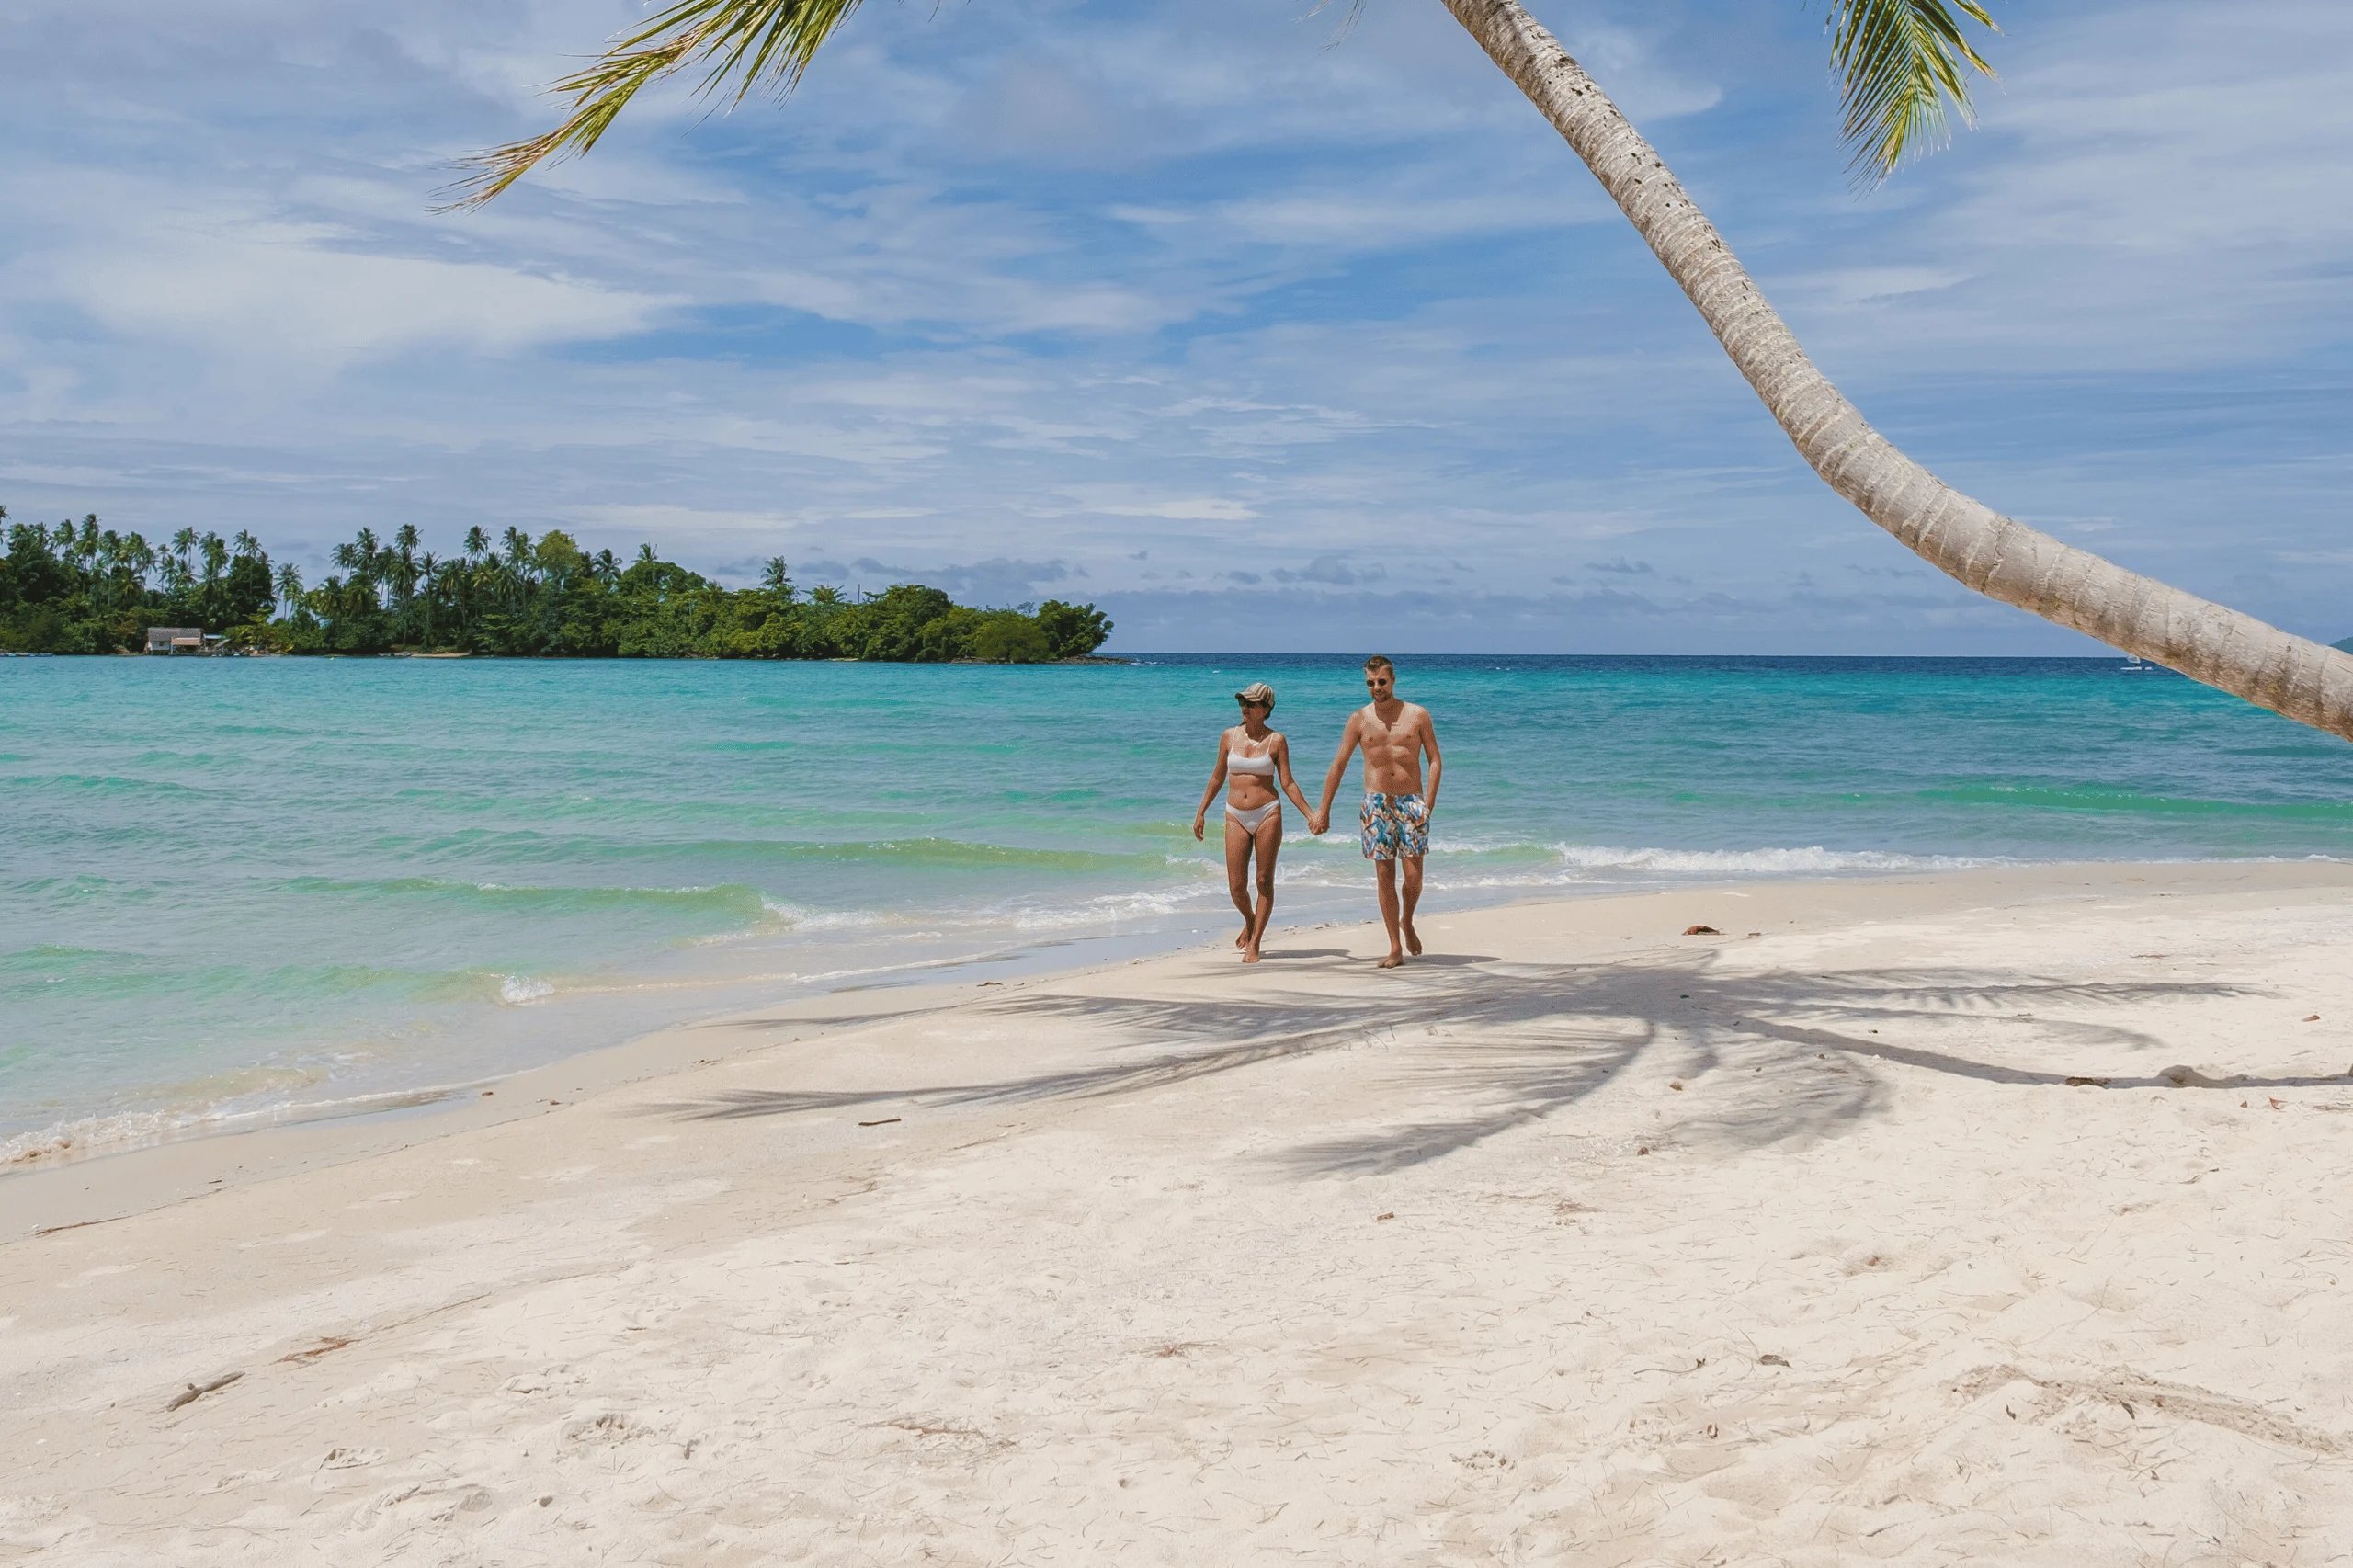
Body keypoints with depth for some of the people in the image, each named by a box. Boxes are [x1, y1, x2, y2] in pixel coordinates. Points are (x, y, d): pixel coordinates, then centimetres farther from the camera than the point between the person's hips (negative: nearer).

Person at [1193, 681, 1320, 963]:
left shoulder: (1276, 740, -2)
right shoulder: (1229, 736, 5)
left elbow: (1288, 783, 0)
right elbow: (1218, 777, 15)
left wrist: (1310, 815, -8)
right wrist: (1201, 812, 16)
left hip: (1267, 813, -2)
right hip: (1236, 817, 2)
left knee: (1265, 882, 0)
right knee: (1236, 887, 0)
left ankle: (1254, 945, 10)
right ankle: (1250, 921, 32)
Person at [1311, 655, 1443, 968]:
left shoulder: (1418, 715, 3)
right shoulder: (1360, 719, 4)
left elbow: (1435, 760, 3)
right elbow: (1338, 765, 7)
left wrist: (1429, 799, -10)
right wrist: (1323, 810, 5)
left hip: (1411, 802, 0)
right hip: (1376, 803, 1)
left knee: (1413, 876, -5)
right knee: (1385, 876, -1)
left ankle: (1407, 923, 26)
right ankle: (1395, 948, 6)